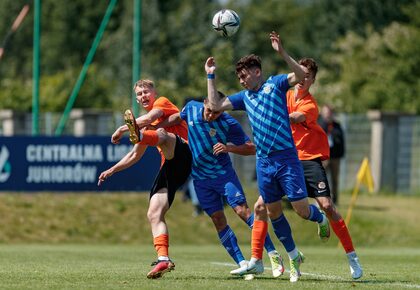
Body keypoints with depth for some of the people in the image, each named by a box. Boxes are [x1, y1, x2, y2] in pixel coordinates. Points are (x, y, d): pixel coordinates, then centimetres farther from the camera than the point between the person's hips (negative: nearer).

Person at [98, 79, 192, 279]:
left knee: (162, 135, -39)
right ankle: (163, 259, -18)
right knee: (154, 214, -8)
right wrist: (112, 170, 33)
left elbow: (150, 118, -13)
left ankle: (139, 134, -74)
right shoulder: (146, 124, 32)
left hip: (182, 153, -8)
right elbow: (135, 155, 39)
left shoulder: (163, 102, 10)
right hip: (169, 166, 8)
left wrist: (123, 129, -10)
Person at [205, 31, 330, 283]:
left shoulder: (275, 84, 1)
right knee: (273, 212, 6)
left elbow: (301, 75, -15)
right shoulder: (244, 97, 17)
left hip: (286, 157, -6)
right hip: (264, 162, 6)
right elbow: (215, 105, 17)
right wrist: (211, 76, 17)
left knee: (302, 209, -9)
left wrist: (282, 52, -24)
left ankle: (321, 219, 26)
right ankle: (294, 257, 19)